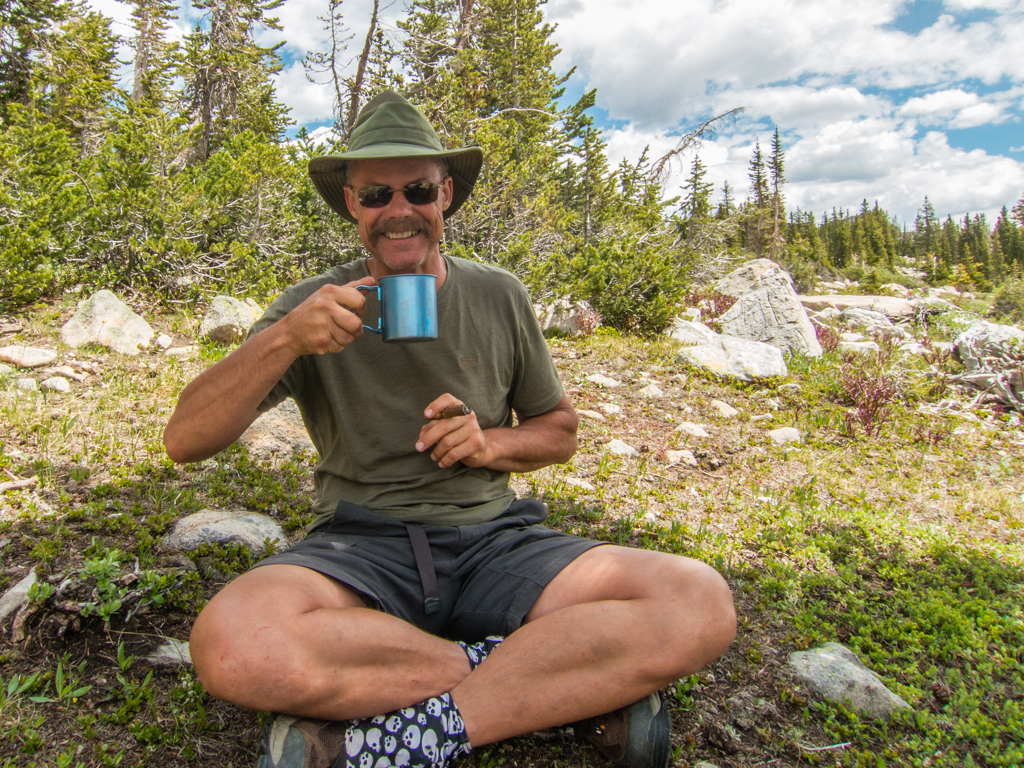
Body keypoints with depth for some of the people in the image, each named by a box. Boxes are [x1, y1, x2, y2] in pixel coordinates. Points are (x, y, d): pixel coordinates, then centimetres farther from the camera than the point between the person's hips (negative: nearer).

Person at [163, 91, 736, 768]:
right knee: (232, 642, -35)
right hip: (362, 546, 0)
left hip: (493, 540, 1)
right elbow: (185, 439, -5)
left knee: (701, 602, -22)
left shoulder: (498, 297, 7)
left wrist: (492, 443, -6)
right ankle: (582, 685, -18)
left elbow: (560, 431, 17)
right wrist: (283, 339, -22)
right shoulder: (316, 308, 2)